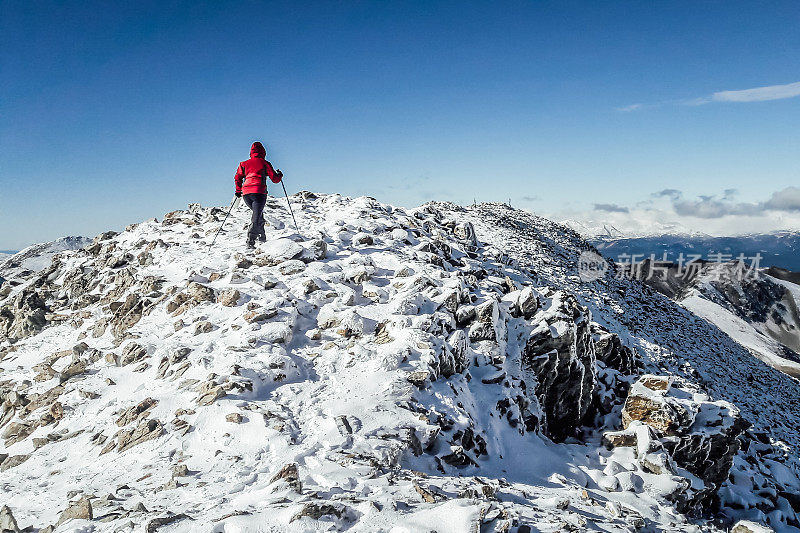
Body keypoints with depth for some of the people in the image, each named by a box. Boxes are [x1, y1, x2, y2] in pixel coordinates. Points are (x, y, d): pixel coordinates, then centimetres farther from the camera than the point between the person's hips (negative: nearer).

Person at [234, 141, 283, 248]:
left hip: (246, 193, 4)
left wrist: (238, 190, 25)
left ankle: (261, 235, 25)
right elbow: (275, 179, 9)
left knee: (257, 213, 25)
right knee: (257, 217, -7)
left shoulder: (244, 164, 17)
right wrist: (279, 175, 30)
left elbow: (238, 177, 14)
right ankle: (250, 240, -23)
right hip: (259, 192, -4)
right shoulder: (265, 163, 7)